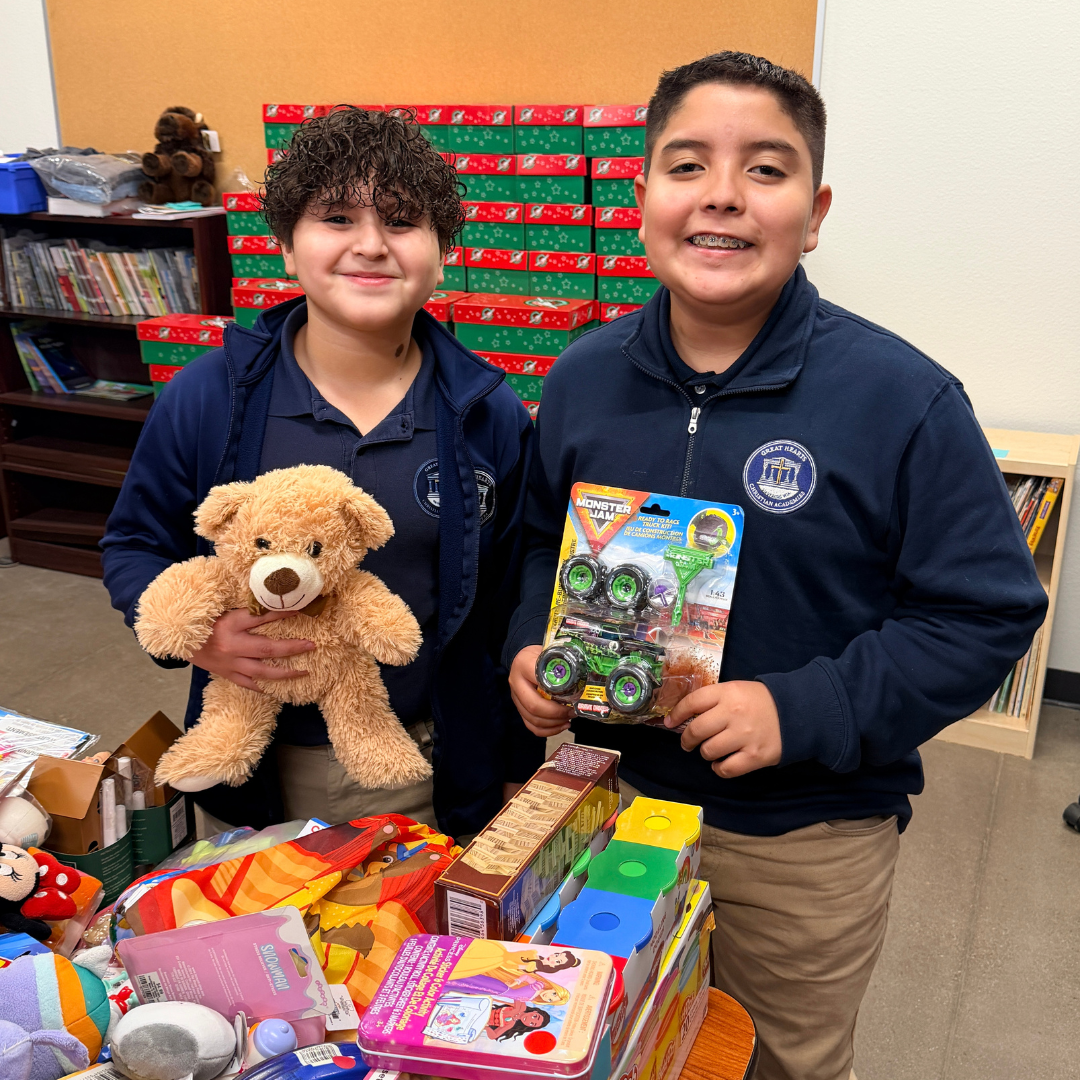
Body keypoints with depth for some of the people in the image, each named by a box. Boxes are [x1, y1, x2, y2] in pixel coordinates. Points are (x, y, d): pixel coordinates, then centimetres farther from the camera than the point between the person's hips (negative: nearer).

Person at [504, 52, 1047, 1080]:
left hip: (807, 841, -3)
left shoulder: (903, 399, -18)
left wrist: (801, 710, -24)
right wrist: (531, 645, -9)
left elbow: (987, 610, -14)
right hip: (614, 795, 4)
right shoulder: (581, 378, -4)